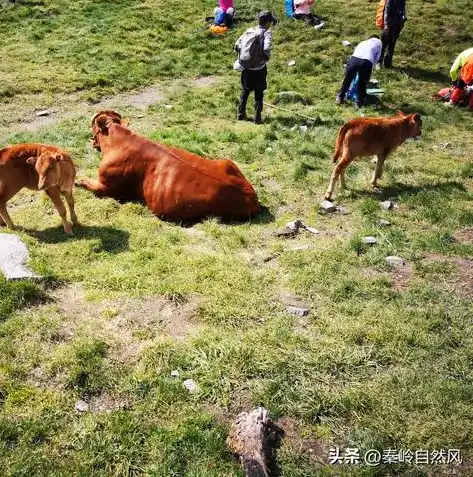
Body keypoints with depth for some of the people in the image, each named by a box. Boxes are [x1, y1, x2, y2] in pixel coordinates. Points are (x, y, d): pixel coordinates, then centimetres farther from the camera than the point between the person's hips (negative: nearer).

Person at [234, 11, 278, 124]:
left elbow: (237, 45, -1)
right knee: (259, 93, 10)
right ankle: (257, 118, 13)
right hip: (259, 69, -4)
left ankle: (241, 114, 27)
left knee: (245, 91, 20)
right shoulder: (267, 33, -12)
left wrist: (242, 58, 9)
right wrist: (266, 58, -9)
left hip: (246, 68, 4)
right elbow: (266, 49, -28)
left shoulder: (249, 31, 2)